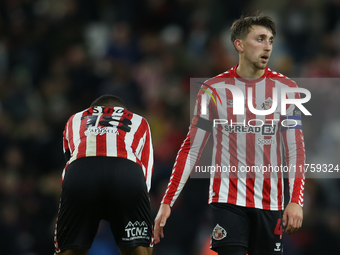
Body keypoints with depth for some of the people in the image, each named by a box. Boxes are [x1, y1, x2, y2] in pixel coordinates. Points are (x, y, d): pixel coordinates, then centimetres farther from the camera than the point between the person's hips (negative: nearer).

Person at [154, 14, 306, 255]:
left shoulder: (285, 88, 2)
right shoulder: (214, 89, 2)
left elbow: (295, 148, -2)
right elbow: (191, 149, 5)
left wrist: (296, 200, -13)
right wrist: (167, 202, -1)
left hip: (269, 203, 1)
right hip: (227, 198, -1)